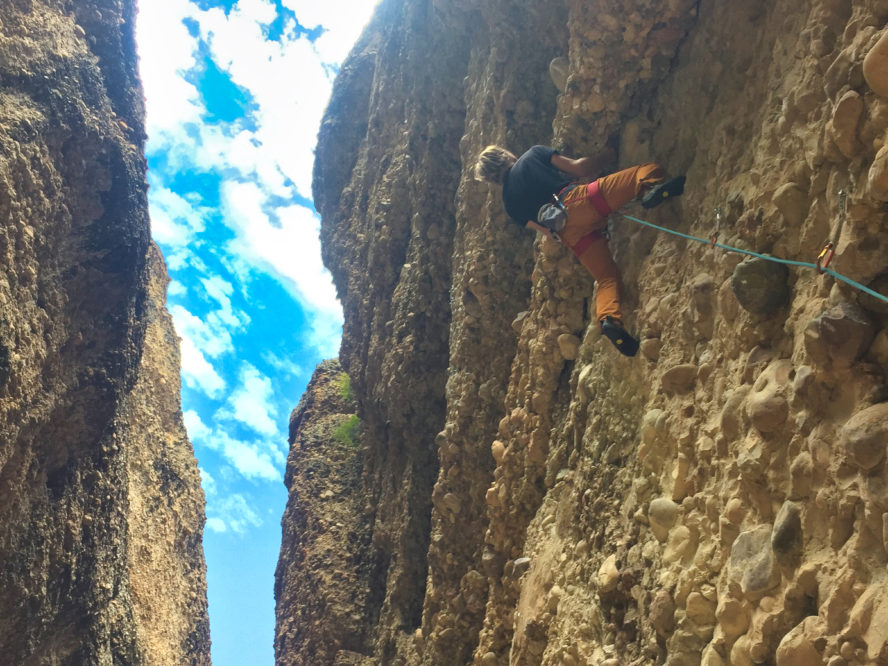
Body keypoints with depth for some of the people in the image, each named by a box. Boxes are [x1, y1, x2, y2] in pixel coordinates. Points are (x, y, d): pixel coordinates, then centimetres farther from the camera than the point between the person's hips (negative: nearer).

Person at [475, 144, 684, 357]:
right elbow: (576, 167, 12)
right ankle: (651, 189, -37)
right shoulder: (533, 155, 21)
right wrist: (606, 156, 27)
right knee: (650, 170, -1)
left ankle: (609, 318, -19)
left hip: (569, 233, 3)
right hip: (581, 199, -3)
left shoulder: (509, 202, 26)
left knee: (606, 276, 10)